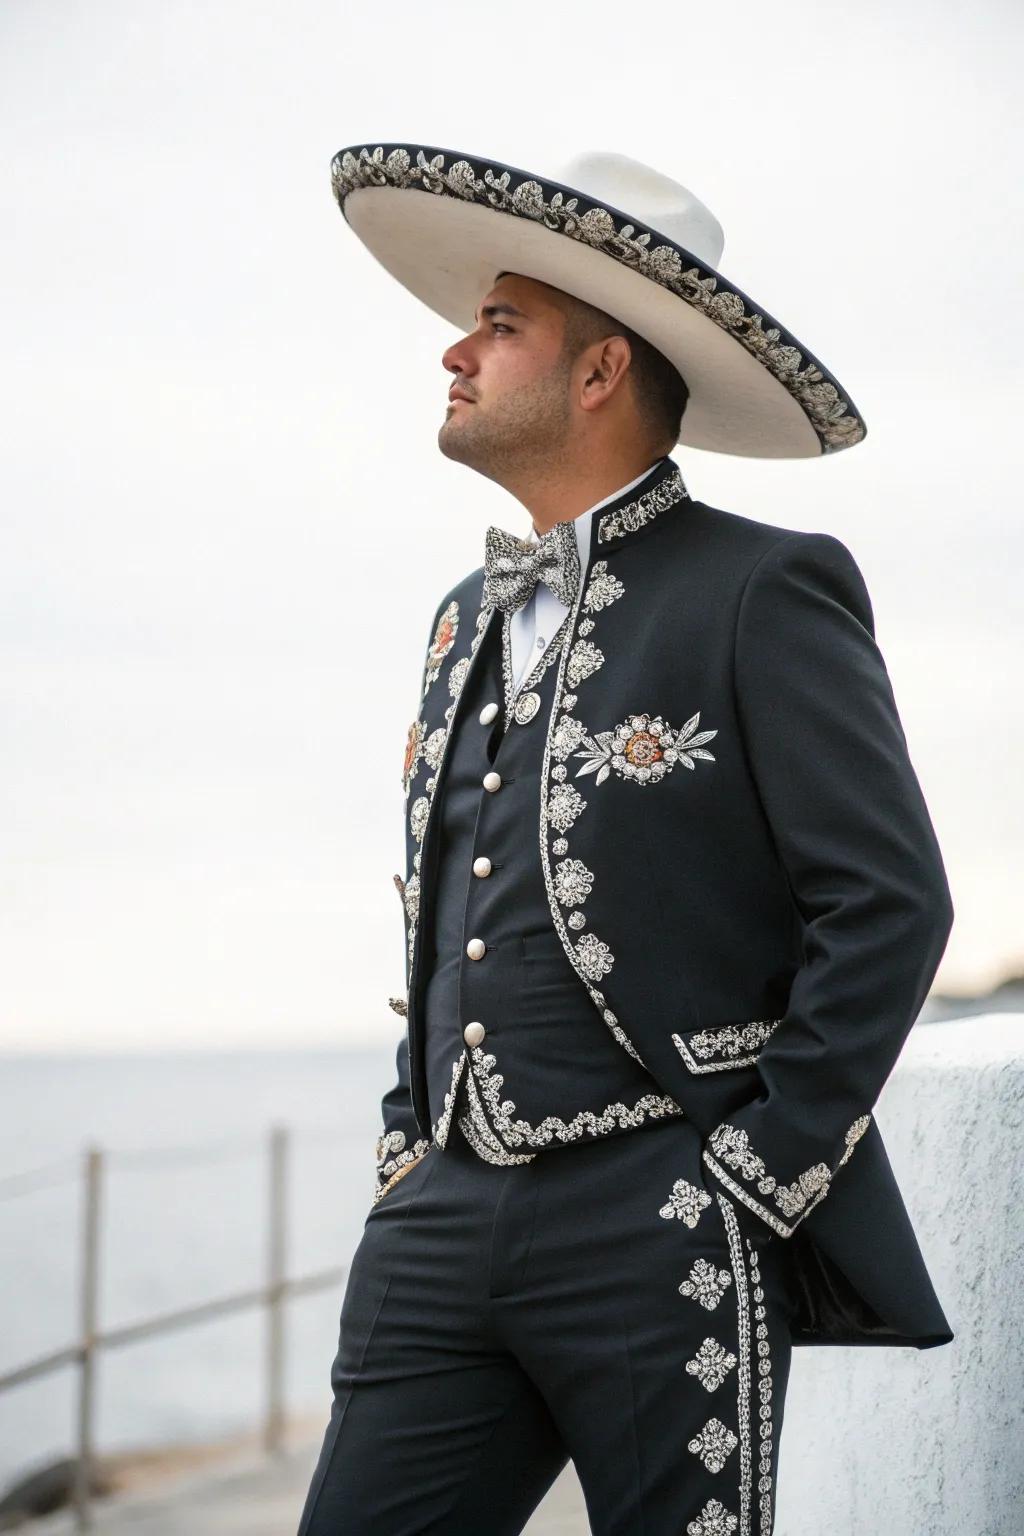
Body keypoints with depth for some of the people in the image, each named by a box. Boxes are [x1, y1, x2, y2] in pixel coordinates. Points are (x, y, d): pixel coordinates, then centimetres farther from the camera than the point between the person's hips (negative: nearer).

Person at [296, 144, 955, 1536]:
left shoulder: (764, 595, -4)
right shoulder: (469, 621, 18)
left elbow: (889, 904, -9)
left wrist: (765, 1171, -11)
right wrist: (414, 1138, 15)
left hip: (660, 1244, -6)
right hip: (442, 1222, 6)